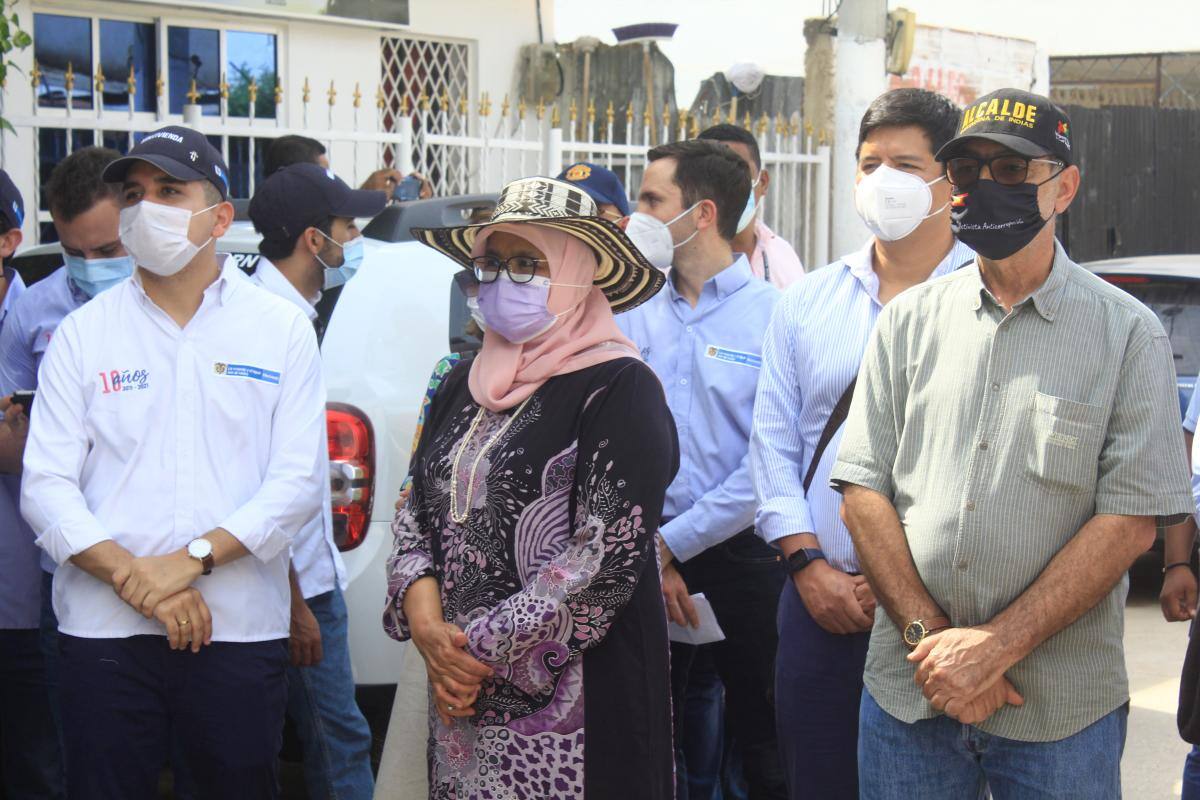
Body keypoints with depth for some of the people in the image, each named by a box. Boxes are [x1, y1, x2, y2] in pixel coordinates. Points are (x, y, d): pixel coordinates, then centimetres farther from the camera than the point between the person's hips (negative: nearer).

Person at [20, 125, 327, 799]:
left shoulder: (282, 329, 5)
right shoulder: (83, 333, 7)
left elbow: (299, 483, -2)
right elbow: (46, 486, 1)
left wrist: (193, 558, -13)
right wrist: (133, 577, -13)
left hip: (241, 633, 0)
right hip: (103, 634, 1)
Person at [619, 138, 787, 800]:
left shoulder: (773, 313, -6)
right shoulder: (631, 312, 6)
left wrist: (674, 543, -12)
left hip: (741, 554, -3)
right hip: (643, 555, 4)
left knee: (763, 745, 5)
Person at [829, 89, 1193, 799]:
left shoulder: (1128, 334, -2)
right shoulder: (909, 320, 7)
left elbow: (1130, 520, -8)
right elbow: (863, 491, 3)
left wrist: (995, 645, -14)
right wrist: (931, 637, -10)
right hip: (908, 688, 3)